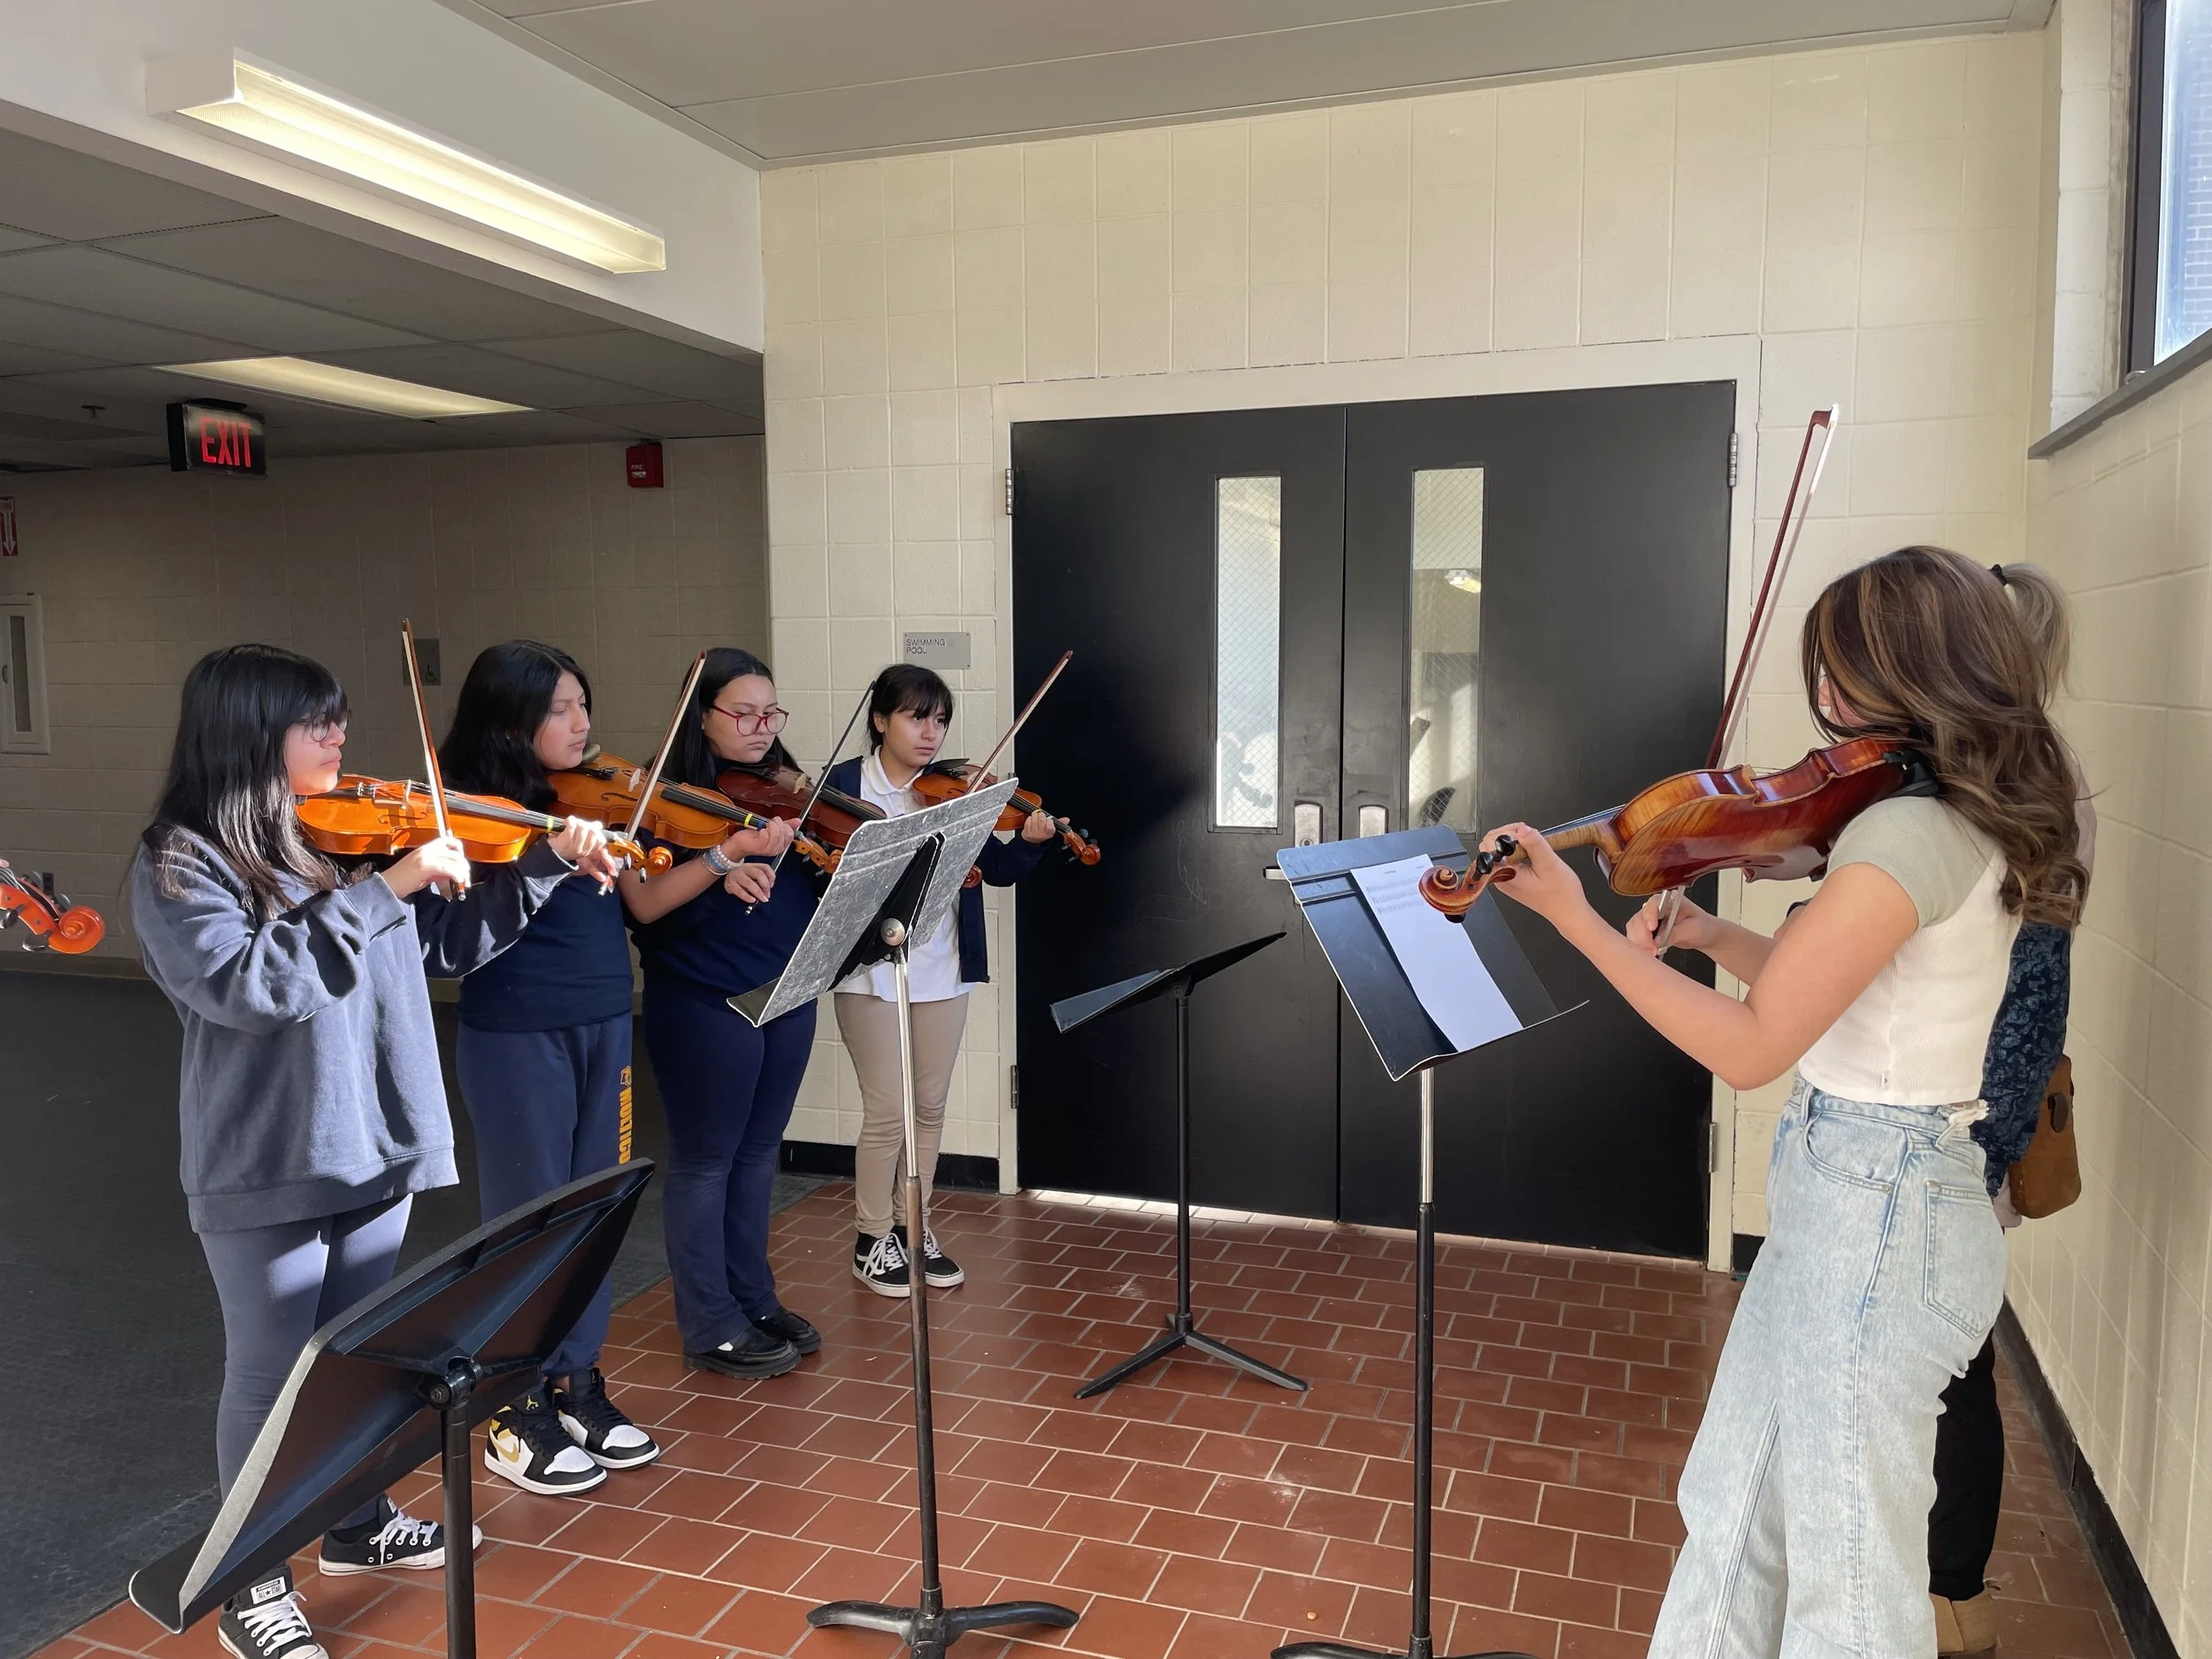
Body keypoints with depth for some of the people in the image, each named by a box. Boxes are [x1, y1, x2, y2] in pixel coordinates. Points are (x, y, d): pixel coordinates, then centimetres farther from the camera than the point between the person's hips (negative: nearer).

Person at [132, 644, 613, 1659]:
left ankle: (357, 1524, 42)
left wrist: (549, 865, 1)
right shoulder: (181, 863, -13)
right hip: (266, 1168, -6)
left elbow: (452, 940, 11)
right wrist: (383, 889, -30)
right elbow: (244, 986, -29)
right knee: (269, 1376, 8)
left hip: (375, 1149, 6)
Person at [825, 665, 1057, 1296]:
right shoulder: (844, 784, -3)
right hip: (870, 971, -4)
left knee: (930, 1107, 12)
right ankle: (873, 1239, 19)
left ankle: (913, 1226, 29)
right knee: (888, 1112, 0)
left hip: (943, 970, 4)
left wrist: (1029, 840, -17)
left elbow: (997, 869, 2)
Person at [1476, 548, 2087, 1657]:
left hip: (1872, 1212, -9)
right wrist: (1710, 935, 3)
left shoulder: (1908, 831, -23)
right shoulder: (1972, 824, 7)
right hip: (1861, 1194, 9)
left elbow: (1752, 1046, -23)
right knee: (1734, 1506, 21)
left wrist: (1575, 919, -20)